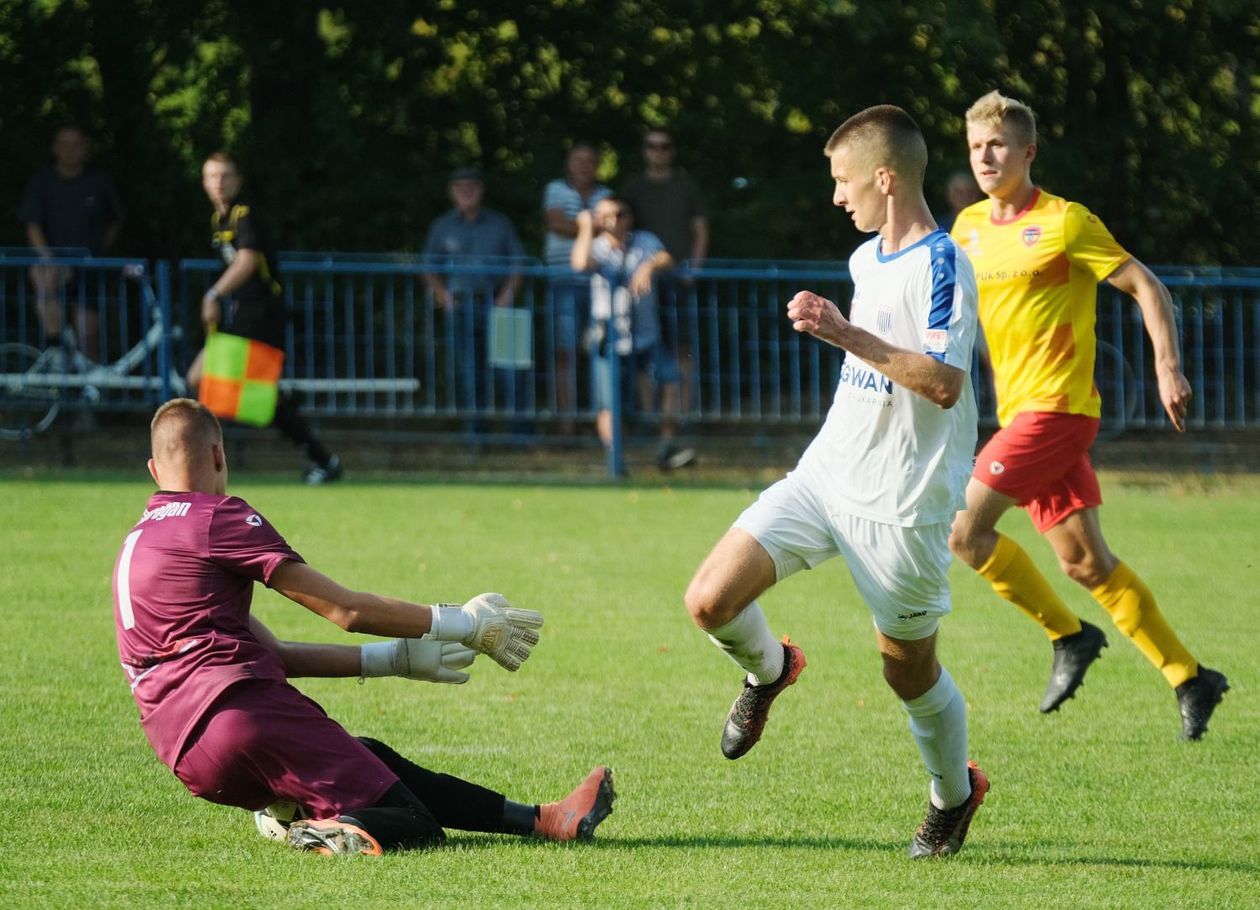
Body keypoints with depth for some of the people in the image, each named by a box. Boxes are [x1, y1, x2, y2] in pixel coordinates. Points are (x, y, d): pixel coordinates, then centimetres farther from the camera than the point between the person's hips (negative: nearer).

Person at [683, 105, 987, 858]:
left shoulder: (943, 265, -17)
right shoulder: (866, 260, 11)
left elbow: (944, 382, -28)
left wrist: (849, 336, -30)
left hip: (900, 505, -7)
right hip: (825, 476, 7)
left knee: (909, 668, 7)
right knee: (712, 600, -10)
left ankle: (956, 792, 33)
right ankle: (769, 671, 23)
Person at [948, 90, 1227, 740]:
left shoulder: (1064, 223, -9)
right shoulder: (969, 228, 11)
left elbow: (1146, 287, -7)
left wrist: (1167, 367, -15)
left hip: (1056, 406, -7)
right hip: (1019, 412, 7)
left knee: (965, 528, -15)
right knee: (1085, 563, 7)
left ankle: (1069, 637, 1)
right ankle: (1189, 679, 14)